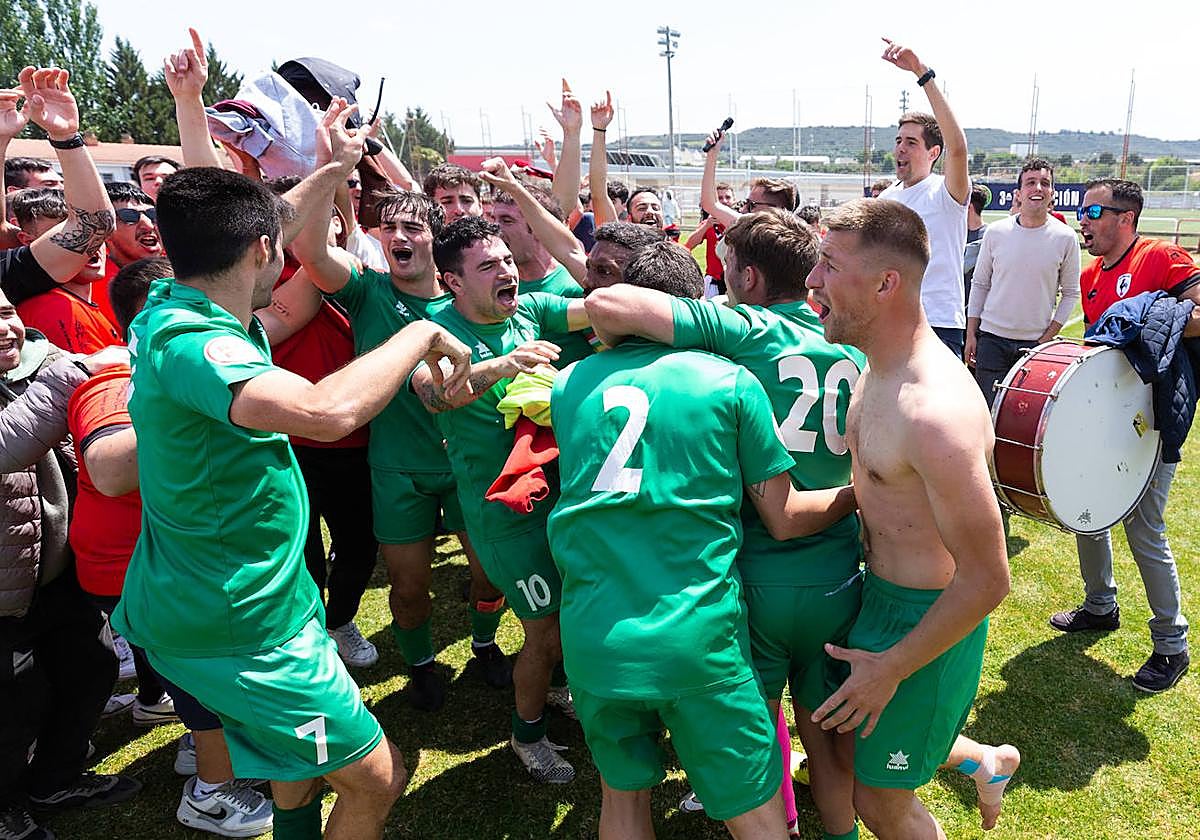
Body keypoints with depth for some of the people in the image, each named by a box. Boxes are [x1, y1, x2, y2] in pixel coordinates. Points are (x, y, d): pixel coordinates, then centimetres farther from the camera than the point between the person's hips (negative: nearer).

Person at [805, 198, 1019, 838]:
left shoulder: (937, 410, -32)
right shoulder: (877, 367, -2)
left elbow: (987, 581, -26)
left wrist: (892, 667, -19)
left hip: (929, 619, -8)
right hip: (879, 589, 8)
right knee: (851, 736, 27)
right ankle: (984, 761, 48)